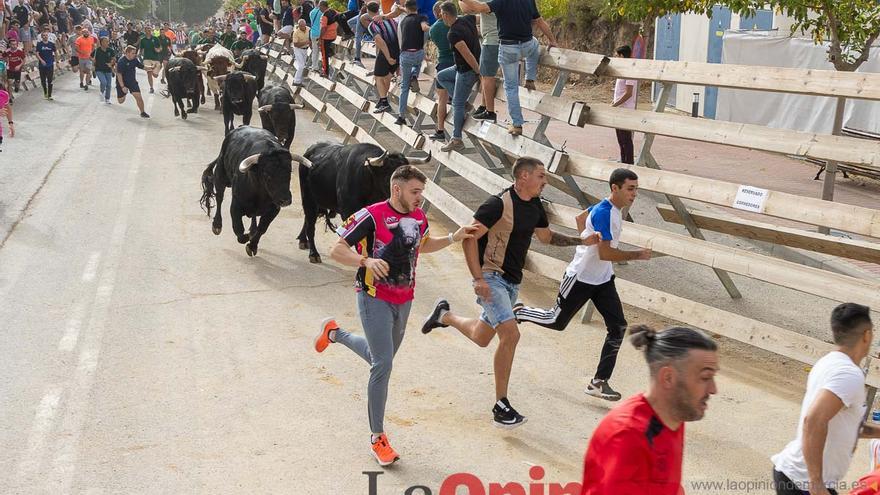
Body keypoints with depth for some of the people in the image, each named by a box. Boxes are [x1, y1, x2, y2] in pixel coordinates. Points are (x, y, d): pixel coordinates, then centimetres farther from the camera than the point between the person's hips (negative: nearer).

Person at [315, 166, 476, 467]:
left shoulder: (419, 217, 3)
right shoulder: (372, 216, -18)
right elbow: (337, 251, -18)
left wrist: (453, 238, 10)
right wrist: (367, 261, -35)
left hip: (404, 300, 7)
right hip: (375, 298, -7)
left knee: (381, 358, 22)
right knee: (383, 365, -12)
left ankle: (334, 333, 49)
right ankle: (377, 437, 3)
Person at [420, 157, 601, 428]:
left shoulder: (535, 206, 7)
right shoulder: (499, 204, -18)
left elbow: (546, 236, 24)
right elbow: (469, 237, -19)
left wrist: (581, 241, 14)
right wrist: (478, 279, -24)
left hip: (512, 281, 9)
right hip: (491, 278, -9)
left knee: (482, 337, 17)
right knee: (511, 334, -20)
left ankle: (444, 315, 45)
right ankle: (501, 406, -10)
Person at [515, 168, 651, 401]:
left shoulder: (613, 208, 5)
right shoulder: (603, 213, -25)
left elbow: (580, 218, 20)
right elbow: (605, 254, -29)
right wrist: (637, 255, -21)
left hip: (603, 280, 9)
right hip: (580, 278, -9)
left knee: (618, 328, -2)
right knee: (557, 322, 8)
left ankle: (599, 382, 3)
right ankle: (520, 312, 36)